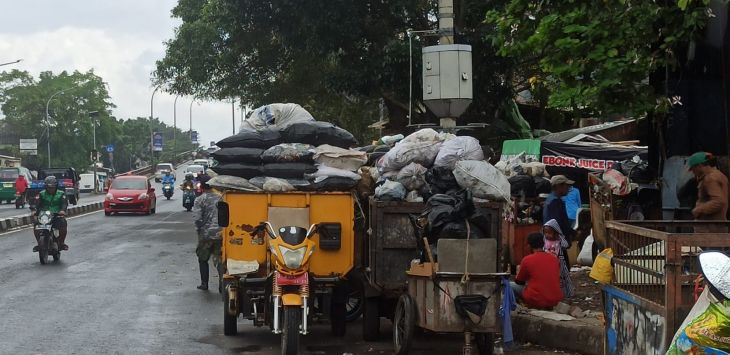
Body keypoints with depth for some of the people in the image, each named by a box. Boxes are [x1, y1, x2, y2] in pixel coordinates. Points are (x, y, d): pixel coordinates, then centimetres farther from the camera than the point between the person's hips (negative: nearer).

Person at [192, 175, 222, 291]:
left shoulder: (200, 200, -6)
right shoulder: (220, 198, 7)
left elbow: (197, 218, -14)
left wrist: (199, 229, 0)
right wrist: (222, 227, 10)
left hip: (206, 234, -3)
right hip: (220, 234, 3)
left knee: (203, 259, 16)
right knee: (219, 260, 6)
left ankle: (204, 283, 18)